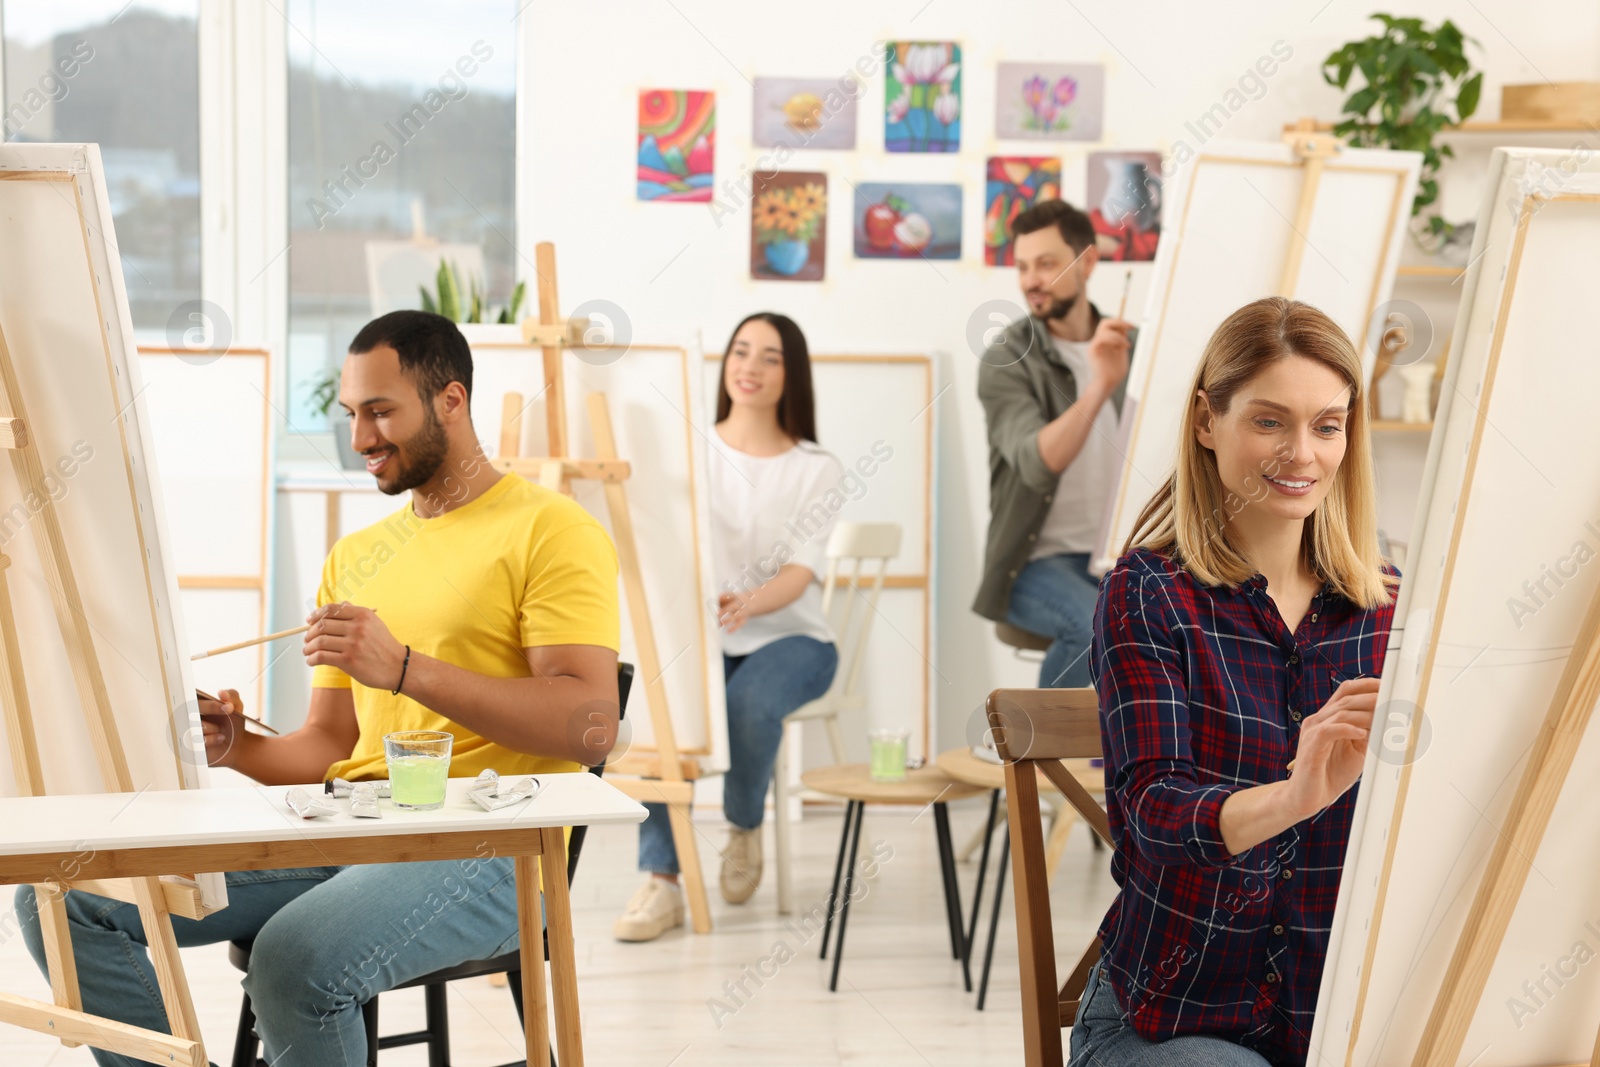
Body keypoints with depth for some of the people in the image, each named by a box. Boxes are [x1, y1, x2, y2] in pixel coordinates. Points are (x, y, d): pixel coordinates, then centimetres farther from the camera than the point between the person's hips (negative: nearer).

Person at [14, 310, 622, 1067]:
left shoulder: (550, 530, -2)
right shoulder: (354, 557, 22)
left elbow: (589, 727, -14)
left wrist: (406, 668, -19)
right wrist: (236, 748, -1)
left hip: (486, 845, -7)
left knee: (297, 956, -37)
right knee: (60, 900, -7)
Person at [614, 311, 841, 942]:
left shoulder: (816, 469, 3)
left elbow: (801, 570, -10)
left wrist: (748, 603, -34)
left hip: (788, 636, -1)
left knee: (747, 705, -34)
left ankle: (744, 825, -2)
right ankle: (660, 882, -28)